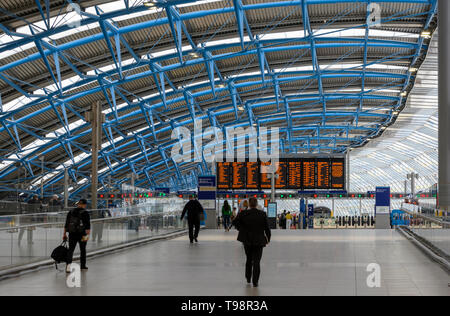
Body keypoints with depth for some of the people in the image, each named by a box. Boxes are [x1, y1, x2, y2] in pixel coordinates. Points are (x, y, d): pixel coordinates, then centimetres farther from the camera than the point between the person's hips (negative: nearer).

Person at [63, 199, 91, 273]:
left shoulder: (70, 212, 6)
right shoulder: (85, 213, -7)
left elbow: (66, 225, 8)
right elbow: (88, 226, -14)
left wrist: (64, 234, 12)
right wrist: (87, 235, -15)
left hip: (72, 234, 2)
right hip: (82, 234, -2)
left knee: (71, 249, 0)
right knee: (83, 250, 16)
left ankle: (68, 263, -24)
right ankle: (83, 266, 29)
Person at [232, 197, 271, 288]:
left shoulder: (243, 213, -7)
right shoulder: (262, 214, -6)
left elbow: (235, 222, -12)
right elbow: (267, 227, -2)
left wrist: (241, 229, 1)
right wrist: (268, 238, 10)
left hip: (247, 240, 1)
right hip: (259, 241, -1)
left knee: (249, 259, 20)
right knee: (256, 261, 1)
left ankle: (248, 279, 29)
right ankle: (255, 281, -5)